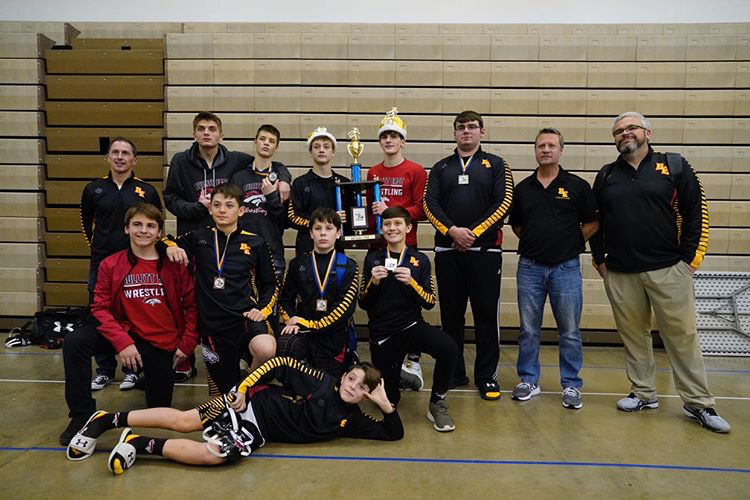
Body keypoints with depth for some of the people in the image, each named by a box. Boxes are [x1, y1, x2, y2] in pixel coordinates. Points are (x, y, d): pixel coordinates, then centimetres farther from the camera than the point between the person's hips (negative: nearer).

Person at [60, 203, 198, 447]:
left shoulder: (174, 264, -8)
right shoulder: (110, 264, -5)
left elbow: (192, 305, -4)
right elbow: (100, 307, -7)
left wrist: (186, 344, -8)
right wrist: (122, 342, -20)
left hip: (162, 343, -1)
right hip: (126, 332, 1)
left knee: (159, 408, 5)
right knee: (74, 342, -24)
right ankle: (82, 414, -8)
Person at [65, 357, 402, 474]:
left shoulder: (351, 420, 2)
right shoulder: (321, 382, -9)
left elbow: (394, 433, 2)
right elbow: (281, 365, -7)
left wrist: (385, 404, -15)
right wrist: (244, 387, -15)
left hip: (260, 433, 3)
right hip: (254, 404, -3)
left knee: (220, 454, -20)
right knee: (184, 420, -16)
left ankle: (142, 446, -5)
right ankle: (108, 420, 4)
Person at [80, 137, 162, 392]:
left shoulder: (147, 191, 2)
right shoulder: (93, 189, 6)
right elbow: (86, 223, 17)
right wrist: (98, 246, 12)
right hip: (101, 263, 2)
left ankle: (132, 369, 20)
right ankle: (105, 370, 23)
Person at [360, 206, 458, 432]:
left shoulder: (420, 260, 2)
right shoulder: (373, 259, 3)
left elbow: (430, 302, -4)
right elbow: (363, 304, 3)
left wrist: (410, 282, -20)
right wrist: (373, 282, -16)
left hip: (412, 326, 0)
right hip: (381, 335, 1)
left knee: (448, 348, -32)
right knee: (389, 400, 4)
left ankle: (437, 404, -9)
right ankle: (395, 374, 40)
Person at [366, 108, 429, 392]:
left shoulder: (415, 171, -1)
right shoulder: (373, 173, 15)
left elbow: (422, 209, -7)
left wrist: (391, 211, -16)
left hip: (405, 244, -5)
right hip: (377, 244, 5)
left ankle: (413, 361, 4)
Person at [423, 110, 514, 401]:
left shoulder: (495, 165, 9)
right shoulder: (441, 167, 14)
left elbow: (503, 203, -3)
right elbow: (430, 204, 2)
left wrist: (474, 232, -13)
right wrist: (452, 231, -13)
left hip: (485, 249, -2)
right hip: (447, 249, 2)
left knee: (486, 314, 1)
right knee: (451, 314, 8)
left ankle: (487, 377, 13)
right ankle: (453, 373, 20)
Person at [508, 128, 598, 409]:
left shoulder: (577, 186, 1)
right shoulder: (523, 188, 8)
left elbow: (592, 223, 5)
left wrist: (572, 243, -1)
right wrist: (534, 242, 6)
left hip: (566, 267, -2)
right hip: (530, 267, 2)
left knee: (569, 332, 5)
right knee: (528, 330, 8)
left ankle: (572, 386, 18)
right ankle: (529, 381, 21)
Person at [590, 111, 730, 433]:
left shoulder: (674, 166, 2)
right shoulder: (606, 176, 10)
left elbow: (696, 212, 1)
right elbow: (594, 221, 15)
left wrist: (691, 258, -4)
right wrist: (599, 259, 9)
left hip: (668, 270, -2)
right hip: (619, 274, 3)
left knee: (682, 334, 3)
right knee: (633, 334, 10)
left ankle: (698, 403, 15)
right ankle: (644, 394, 24)